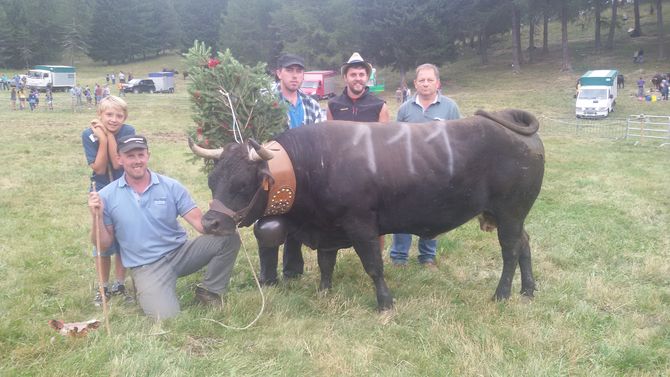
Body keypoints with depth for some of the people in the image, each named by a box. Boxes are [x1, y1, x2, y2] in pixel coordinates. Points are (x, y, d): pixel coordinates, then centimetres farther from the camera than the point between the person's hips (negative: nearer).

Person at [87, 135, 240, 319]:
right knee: (167, 317, -25)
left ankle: (208, 291, 2)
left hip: (181, 252, 2)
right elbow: (104, 244, 2)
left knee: (228, 237, -19)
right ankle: (146, 292, 12)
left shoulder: (171, 186, -1)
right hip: (146, 266, -2)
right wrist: (97, 217, -16)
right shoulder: (107, 196, -2)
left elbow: (199, 222, -8)